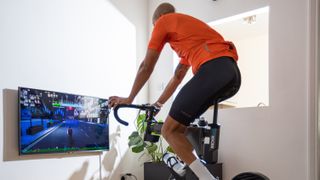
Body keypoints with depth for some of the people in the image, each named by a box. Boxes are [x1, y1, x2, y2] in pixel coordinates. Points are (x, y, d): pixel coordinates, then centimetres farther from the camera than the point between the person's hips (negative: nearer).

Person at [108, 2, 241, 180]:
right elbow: (178, 77, 40)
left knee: (169, 130, -2)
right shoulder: (186, 25, 38)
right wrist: (158, 104, 47)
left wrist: (129, 98, 23)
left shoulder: (163, 21, 15)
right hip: (232, 71, 9)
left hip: (213, 69, -9)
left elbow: (146, 66, 13)